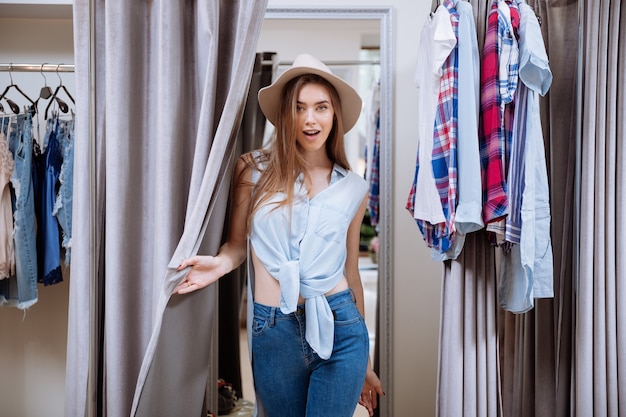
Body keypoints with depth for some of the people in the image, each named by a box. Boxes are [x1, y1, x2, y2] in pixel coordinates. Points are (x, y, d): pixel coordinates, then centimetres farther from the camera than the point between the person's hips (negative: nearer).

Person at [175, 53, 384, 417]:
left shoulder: (353, 188, 6)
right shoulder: (254, 169, 0)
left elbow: (351, 274, 11)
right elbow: (238, 243, 6)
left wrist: (365, 362, 15)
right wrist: (221, 263, -18)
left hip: (341, 331, 1)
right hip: (272, 332, 0)